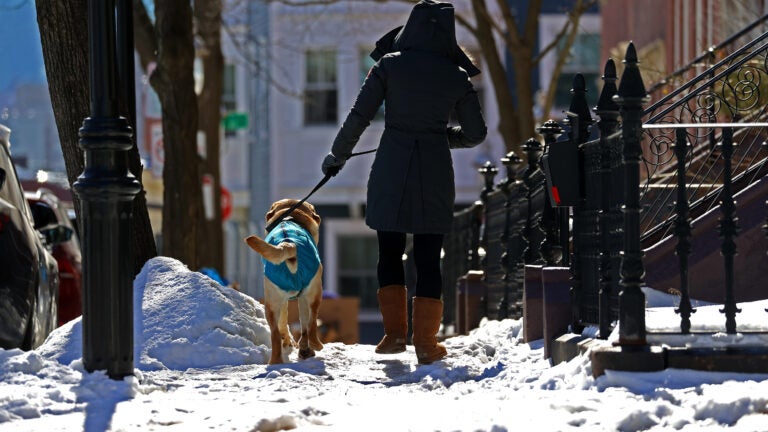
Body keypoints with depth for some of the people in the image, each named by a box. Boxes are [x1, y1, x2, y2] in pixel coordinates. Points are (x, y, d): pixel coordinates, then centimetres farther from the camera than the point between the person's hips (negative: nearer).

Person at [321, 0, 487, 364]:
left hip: (391, 171, -1)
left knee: (389, 254, 13)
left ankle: (394, 332, 6)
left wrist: (337, 156, 12)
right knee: (428, 259, 6)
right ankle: (426, 343, 3)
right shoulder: (457, 77, 3)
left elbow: (358, 116, -1)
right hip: (435, 173, 1)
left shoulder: (390, 65, -1)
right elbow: (476, 133, 9)